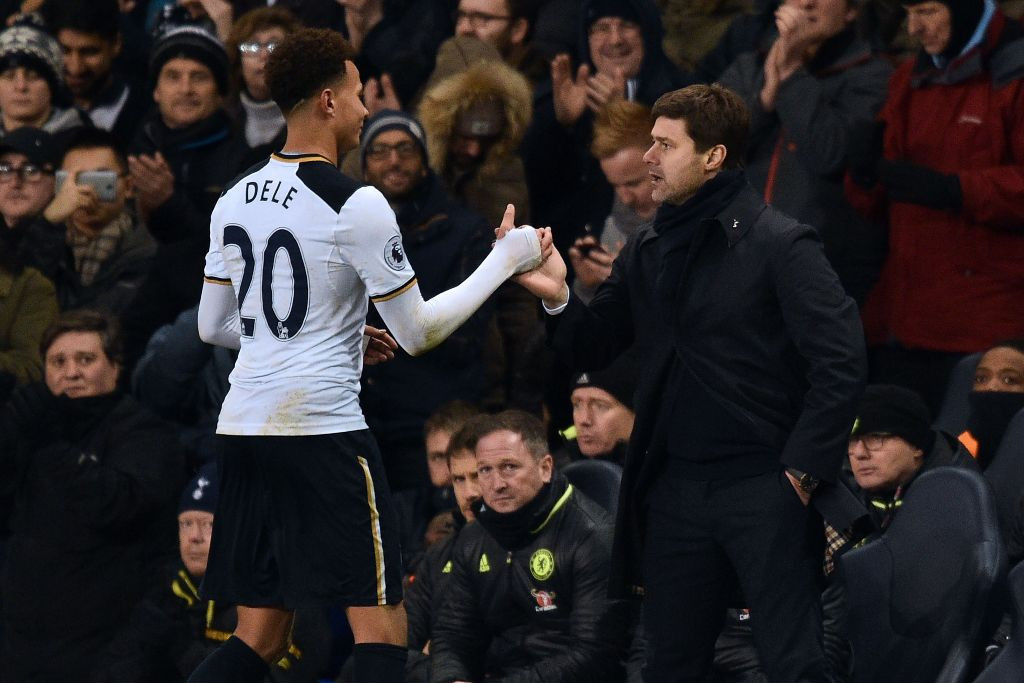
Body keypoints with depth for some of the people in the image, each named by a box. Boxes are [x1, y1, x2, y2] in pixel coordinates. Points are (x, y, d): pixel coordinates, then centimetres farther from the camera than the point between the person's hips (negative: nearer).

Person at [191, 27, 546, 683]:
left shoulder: (236, 198, 11)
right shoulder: (357, 205, -10)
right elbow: (419, 333, -6)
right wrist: (505, 261, 4)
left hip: (244, 428, 7)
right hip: (323, 431, -7)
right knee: (382, 630, -3)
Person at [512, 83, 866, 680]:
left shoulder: (780, 244, -8)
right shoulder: (648, 254, 12)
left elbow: (841, 364, -13)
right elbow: (592, 350, 16)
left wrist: (801, 471, -15)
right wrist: (558, 298, -5)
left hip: (762, 488, -7)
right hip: (674, 490, 7)